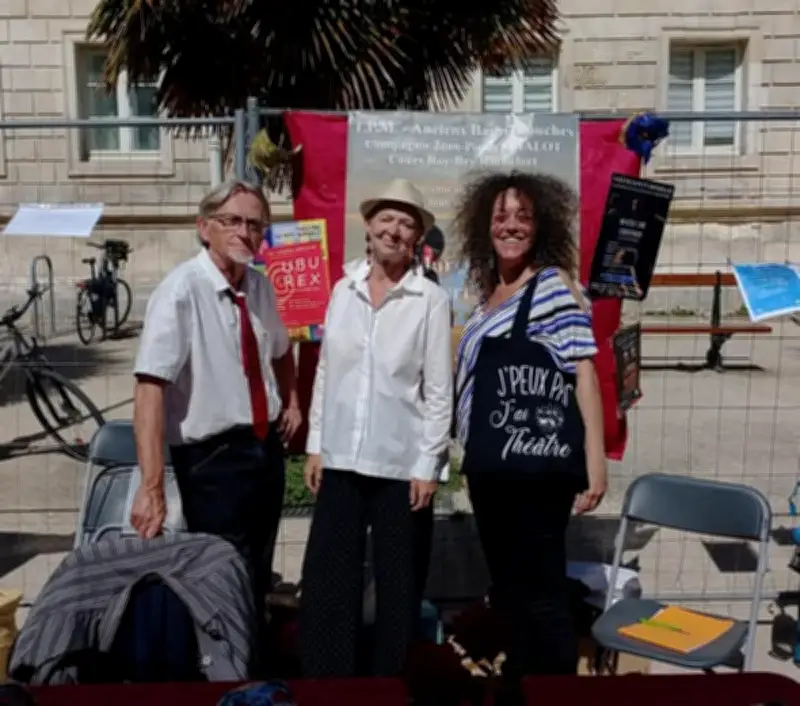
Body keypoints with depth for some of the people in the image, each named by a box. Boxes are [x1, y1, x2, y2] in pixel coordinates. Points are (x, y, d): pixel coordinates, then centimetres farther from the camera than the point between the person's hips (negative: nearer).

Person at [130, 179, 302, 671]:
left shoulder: (260, 286, 2)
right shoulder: (181, 290, -19)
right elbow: (151, 388, -27)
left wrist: (292, 401, 9)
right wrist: (152, 487, -34)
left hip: (267, 447, 7)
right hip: (213, 456, -6)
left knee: (259, 577, 20)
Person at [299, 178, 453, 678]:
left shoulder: (431, 300, -7)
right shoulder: (344, 290, 5)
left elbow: (439, 389, -6)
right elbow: (325, 372, 8)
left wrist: (428, 464, -8)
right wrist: (316, 444, 6)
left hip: (401, 463, -3)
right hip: (341, 459, 4)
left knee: (397, 585, 11)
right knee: (326, 580, 9)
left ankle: (389, 676, 29)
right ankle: (326, 677, 26)